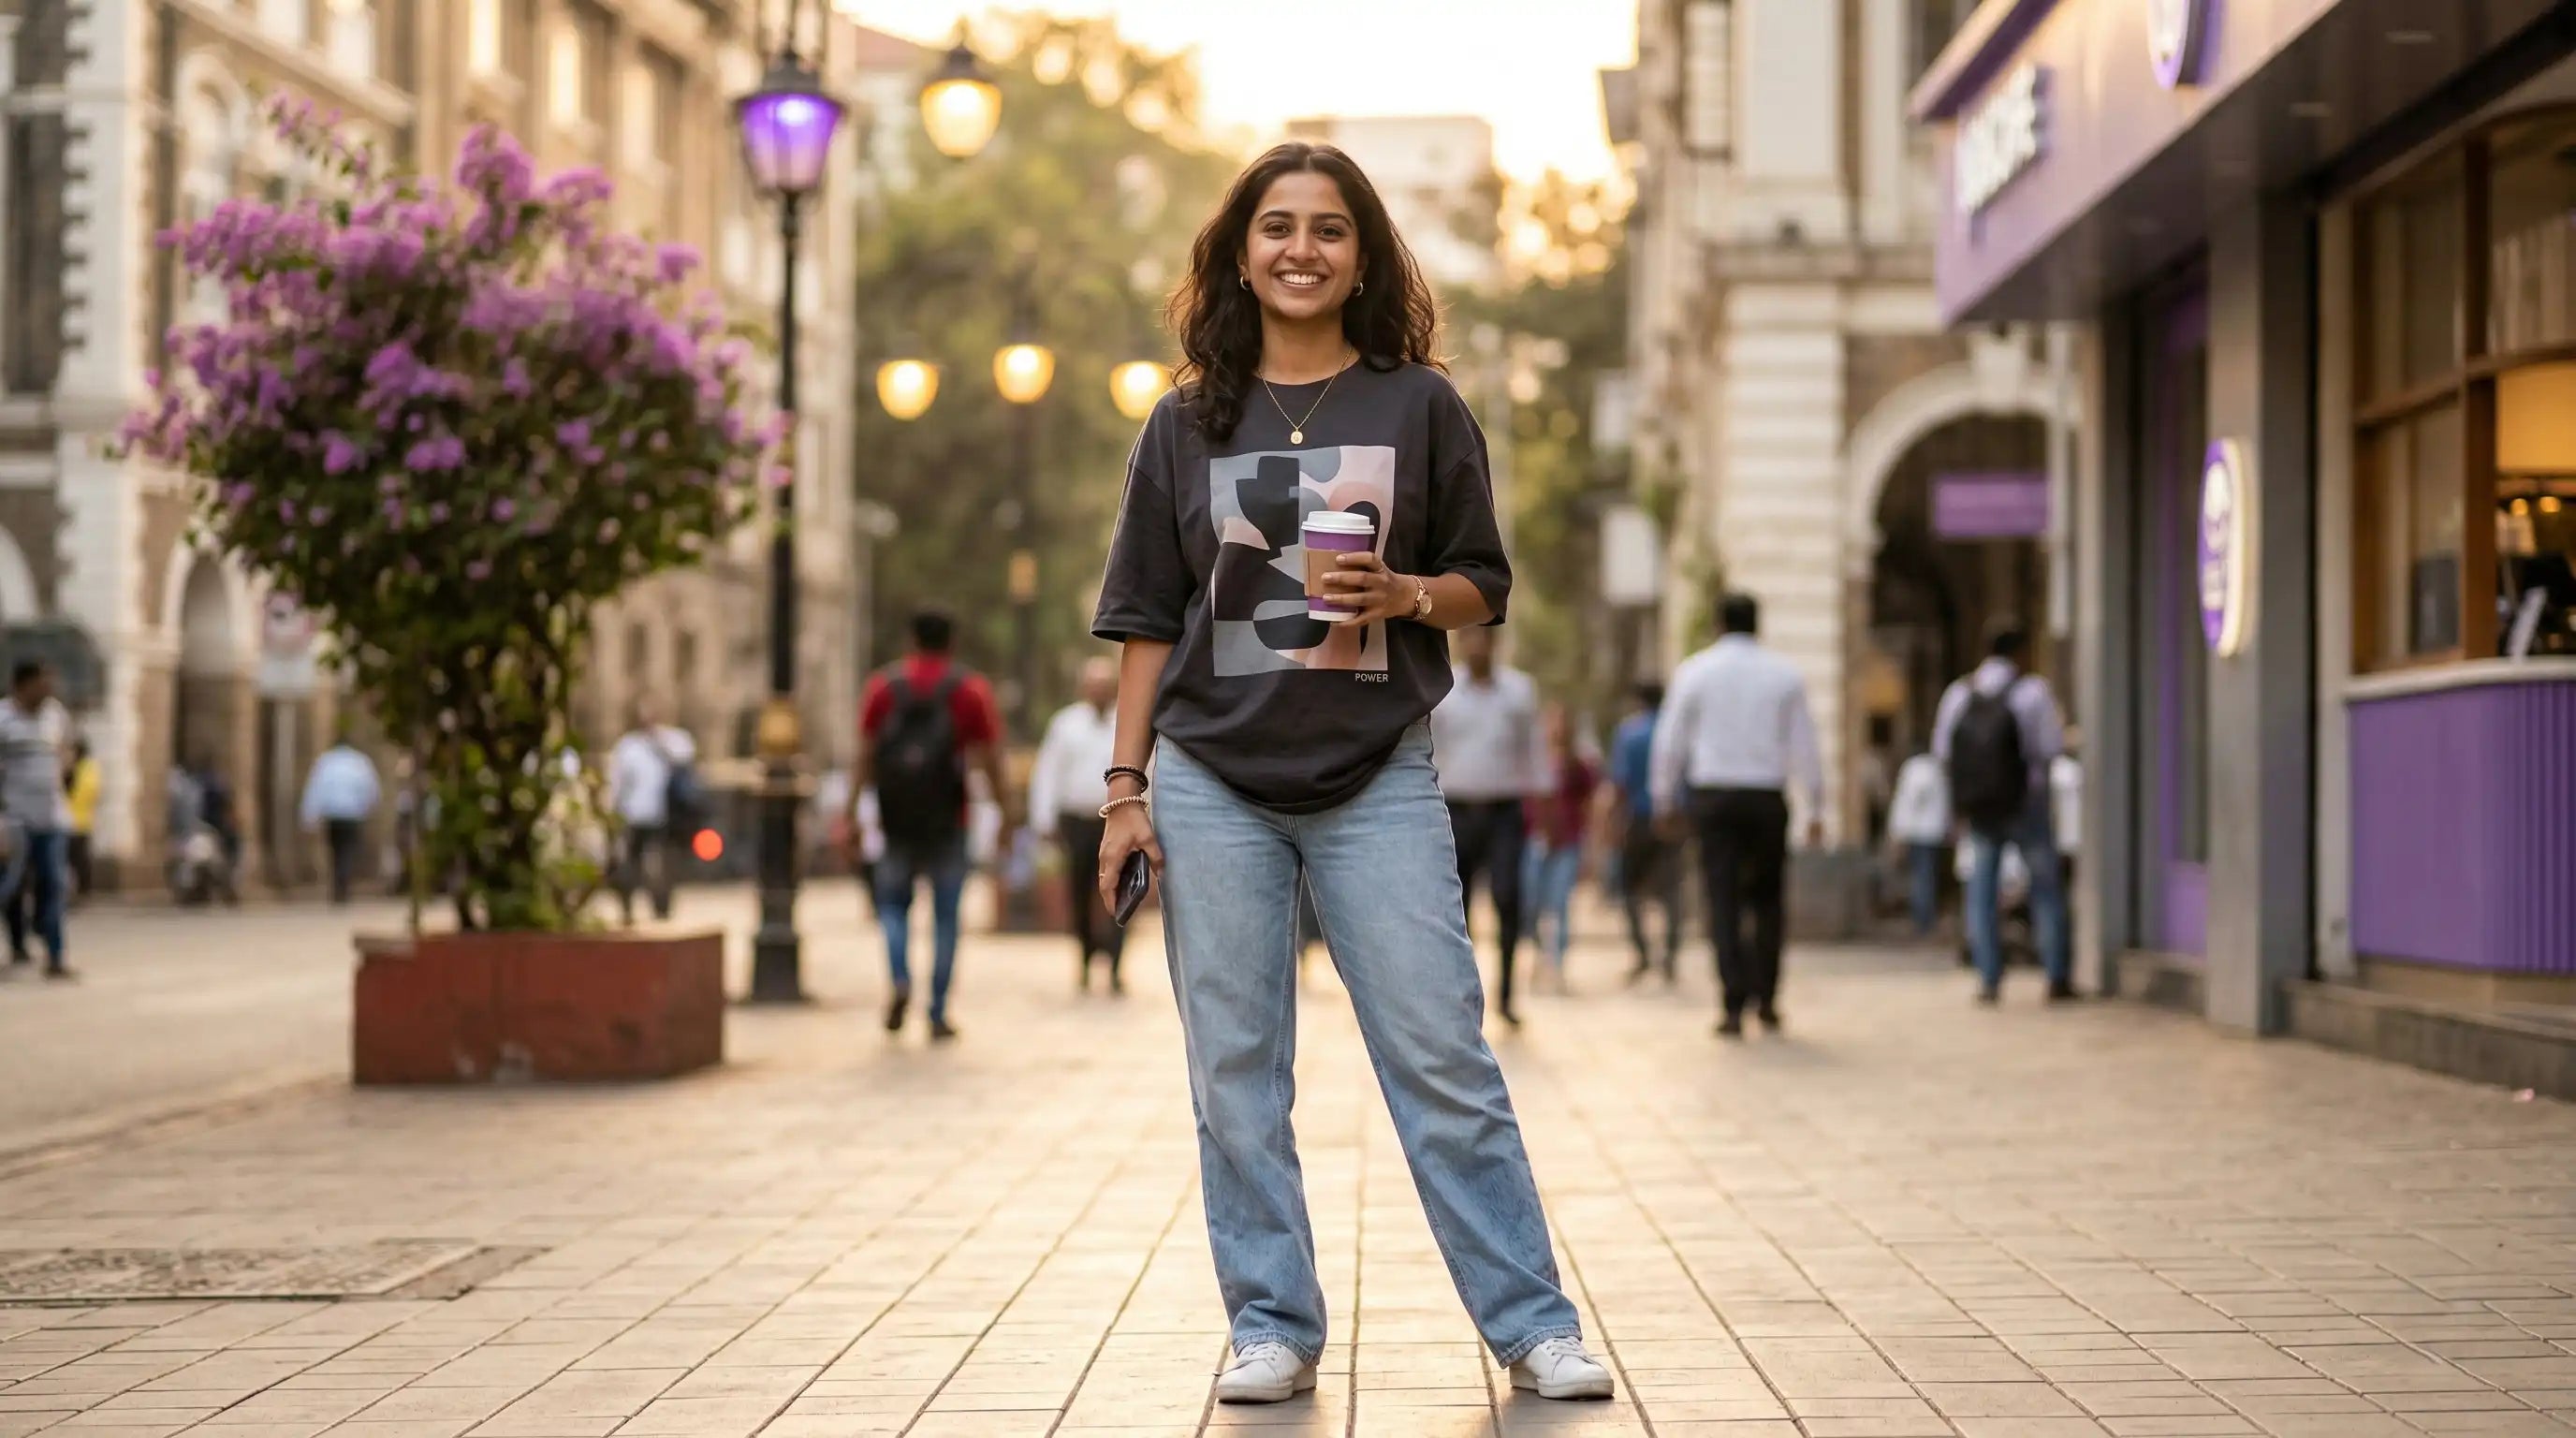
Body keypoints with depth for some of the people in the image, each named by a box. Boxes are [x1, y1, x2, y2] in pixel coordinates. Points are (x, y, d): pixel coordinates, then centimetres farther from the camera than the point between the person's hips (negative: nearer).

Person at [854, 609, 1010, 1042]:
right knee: (945, 916, 7)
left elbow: (865, 757, 2)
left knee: (893, 903, 16)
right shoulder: (971, 689, 1)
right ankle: (938, 1014, 6)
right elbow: (991, 762, -1)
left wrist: (852, 814, 7)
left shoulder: (882, 685, 4)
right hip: (947, 822, -1)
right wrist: (1006, 813, 7)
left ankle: (900, 978, -9)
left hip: (896, 818, 1)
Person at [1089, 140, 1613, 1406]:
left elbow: (1485, 590, 8)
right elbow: (1147, 623, 9)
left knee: (1444, 1061, -4)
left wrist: (1404, 595, -14)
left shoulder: (1420, 407, 5)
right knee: (1236, 1074, 2)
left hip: (1378, 782, -1)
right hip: (1213, 786, 2)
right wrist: (1125, 789, 3)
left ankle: (1531, 1325, 3)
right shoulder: (1187, 424, 8)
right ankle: (1272, 1328, 11)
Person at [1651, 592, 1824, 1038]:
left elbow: (1671, 740, 3)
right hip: (1767, 797, 1)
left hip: (1713, 798, -1)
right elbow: (1803, 746, 5)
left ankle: (1734, 1005, -9)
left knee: (1723, 901, -1)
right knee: (1768, 900, 15)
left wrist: (1665, 800, 13)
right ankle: (1766, 998, 13)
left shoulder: (1694, 672, 2)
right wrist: (1815, 809, 9)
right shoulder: (1784, 675, 4)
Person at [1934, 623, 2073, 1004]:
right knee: (2046, 887, 8)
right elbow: (2052, 747, -12)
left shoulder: (1958, 693, 1)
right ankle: (2056, 976, 8)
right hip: (2026, 802, -3)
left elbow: (1942, 749, 2)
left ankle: (1989, 979, 3)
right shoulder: (2031, 690, -10)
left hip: (1977, 810, 3)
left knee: (1981, 890, 7)